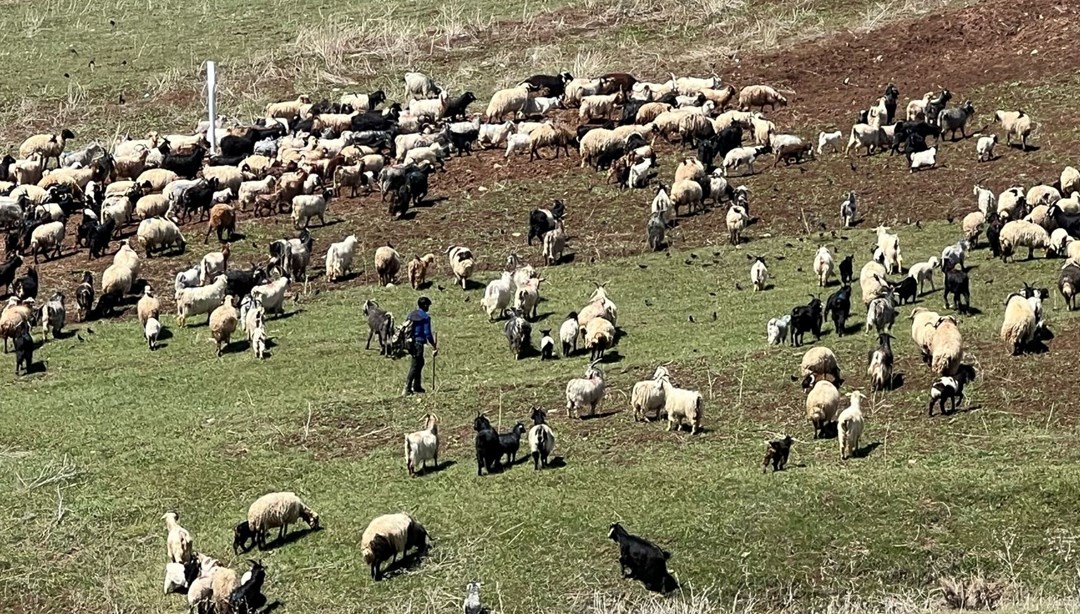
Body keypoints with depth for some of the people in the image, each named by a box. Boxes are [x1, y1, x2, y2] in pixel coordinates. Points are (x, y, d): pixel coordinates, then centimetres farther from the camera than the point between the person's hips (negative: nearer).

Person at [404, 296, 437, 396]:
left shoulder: (412, 314, 11)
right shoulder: (425, 317, -11)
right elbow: (427, 333, -14)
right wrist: (434, 347, -8)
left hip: (411, 342, 8)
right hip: (418, 343, -8)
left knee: (420, 362, 23)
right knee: (415, 366, -6)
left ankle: (417, 386, 28)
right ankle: (407, 388, -11)